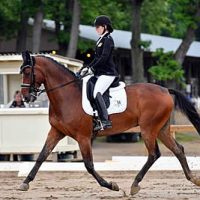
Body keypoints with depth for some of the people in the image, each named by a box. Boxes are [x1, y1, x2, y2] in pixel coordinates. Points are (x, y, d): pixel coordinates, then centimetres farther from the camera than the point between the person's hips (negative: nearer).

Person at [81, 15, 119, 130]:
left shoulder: (108, 39, -10)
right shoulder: (101, 40, 18)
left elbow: (104, 57, -19)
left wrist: (92, 68, -17)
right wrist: (88, 67, 10)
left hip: (108, 73, -10)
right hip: (100, 73, 10)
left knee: (97, 93, -27)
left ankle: (105, 121, -32)